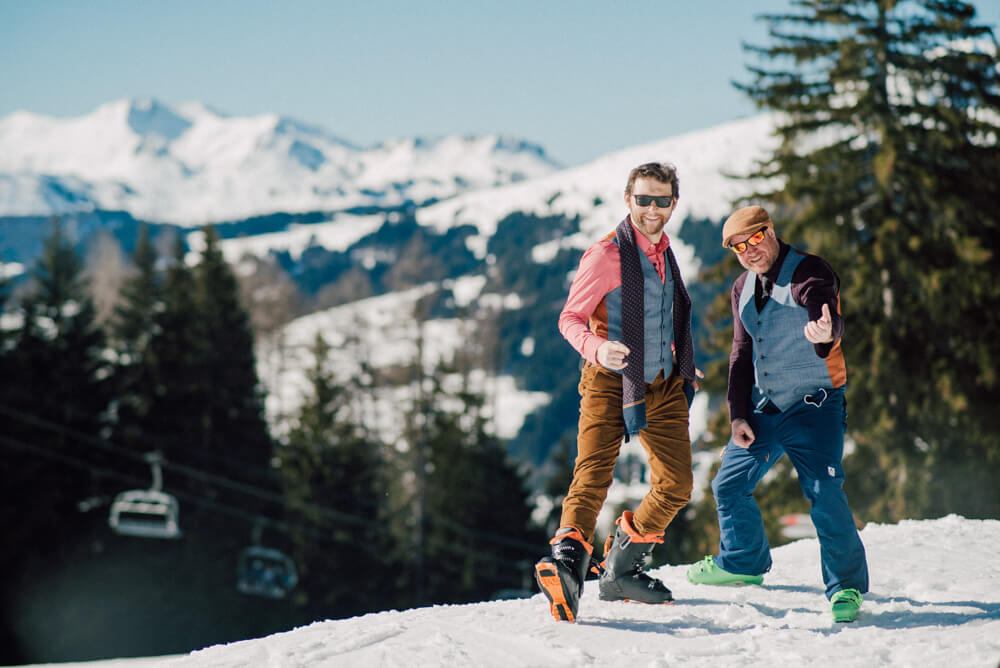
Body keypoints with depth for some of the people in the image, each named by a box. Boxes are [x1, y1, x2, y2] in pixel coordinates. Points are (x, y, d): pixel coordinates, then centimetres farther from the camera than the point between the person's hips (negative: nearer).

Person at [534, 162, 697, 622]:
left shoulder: (663, 252, 12)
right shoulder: (607, 255, -11)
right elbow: (571, 318, -14)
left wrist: (682, 368, 27)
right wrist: (597, 349, -33)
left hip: (664, 386, 7)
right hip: (612, 383, -7)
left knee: (676, 487, 4)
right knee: (593, 475, -23)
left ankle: (621, 571, 18)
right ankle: (567, 566, -39)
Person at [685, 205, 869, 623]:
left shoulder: (810, 273, -13)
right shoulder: (743, 288, 9)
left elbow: (830, 320, -32)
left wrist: (825, 333, -57)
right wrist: (738, 414, 7)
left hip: (814, 404, -7)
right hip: (764, 407, 7)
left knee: (824, 494, -18)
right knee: (729, 485, 12)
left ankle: (846, 586, -6)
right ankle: (743, 562, 35)